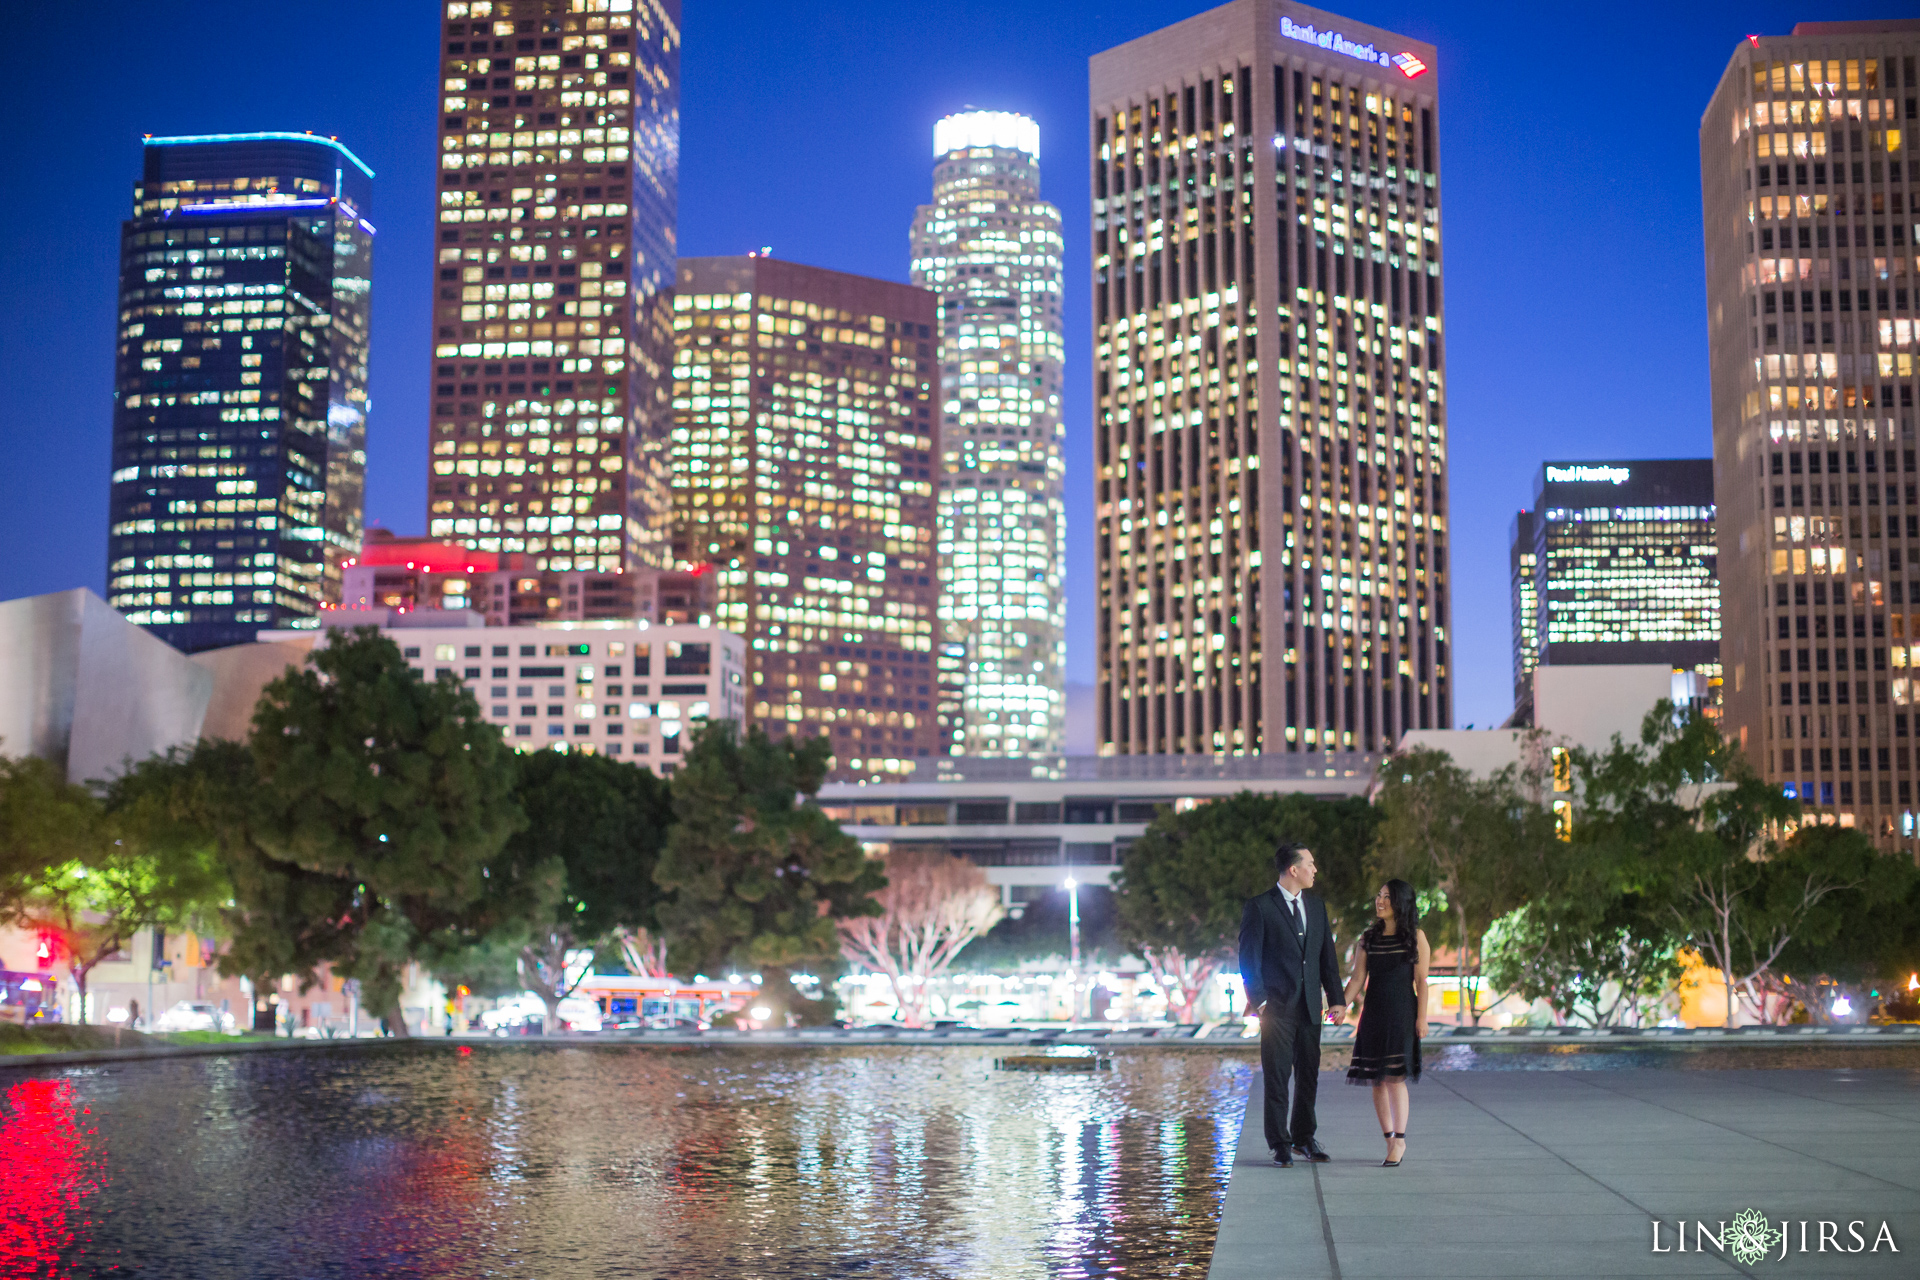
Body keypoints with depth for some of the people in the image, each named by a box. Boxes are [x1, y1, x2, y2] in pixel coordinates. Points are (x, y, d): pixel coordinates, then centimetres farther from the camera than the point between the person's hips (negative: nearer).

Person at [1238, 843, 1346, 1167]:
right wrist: (1257, 1000, -14)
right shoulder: (1259, 908, -5)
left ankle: (1304, 1137, 23)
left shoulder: (1317, 907, 13)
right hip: (1277, 1006, -5)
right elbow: (1249, 958, -7)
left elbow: (1327, 957, 14)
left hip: (1309, 1006, 5)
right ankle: (1280, 1144, 7)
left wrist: (1336, 999, 8)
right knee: (1277, 1076, -1)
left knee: (1308, 1075, 10)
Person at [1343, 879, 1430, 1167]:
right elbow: (1357, 978, 6)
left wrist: (1422, 1016, -8)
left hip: (1402, 1013, -4)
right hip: (1374, 1013, 4)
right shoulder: (1368, 938, 11)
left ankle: (1399, 1140, -8)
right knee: (1376, 1079, 3)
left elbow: (1421, 980, -1)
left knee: (1394, 1076, -13)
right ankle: (1390, 1142, 11)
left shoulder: (1415, 937, 2)